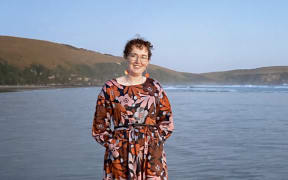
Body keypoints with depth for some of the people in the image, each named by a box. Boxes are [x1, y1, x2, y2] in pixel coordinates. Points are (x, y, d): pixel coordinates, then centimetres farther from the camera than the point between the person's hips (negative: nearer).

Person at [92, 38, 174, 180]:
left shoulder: (154, 87, 6)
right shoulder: (110, 88, 2)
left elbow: (167, 123, 10)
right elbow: (99, 128, 6)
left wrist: (153, 141, 1)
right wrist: (114, 145, 0)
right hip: (120, 157, -1)